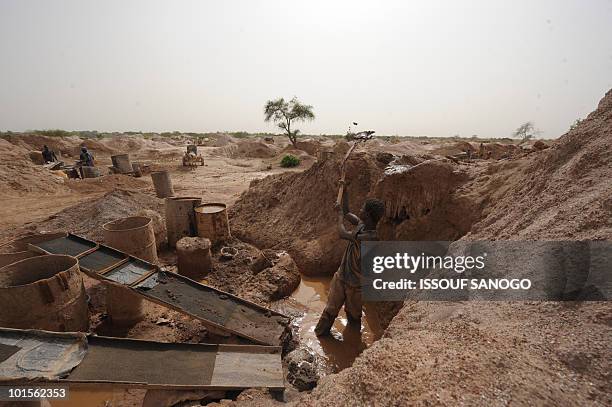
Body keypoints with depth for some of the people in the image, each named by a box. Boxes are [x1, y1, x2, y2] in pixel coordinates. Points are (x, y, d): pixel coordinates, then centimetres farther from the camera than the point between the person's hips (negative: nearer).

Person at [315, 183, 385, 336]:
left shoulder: (372, 237, -30)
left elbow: (343, 234, -28)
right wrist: (344, 191, 4)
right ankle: (319, 334, 33)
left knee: (353, 314, 21)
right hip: (341, 276, 6)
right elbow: (346, 213, 10)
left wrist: (340, 214, -14)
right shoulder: (361, 224, -6)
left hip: (355, 284, -6)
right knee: (330, 309, 16)